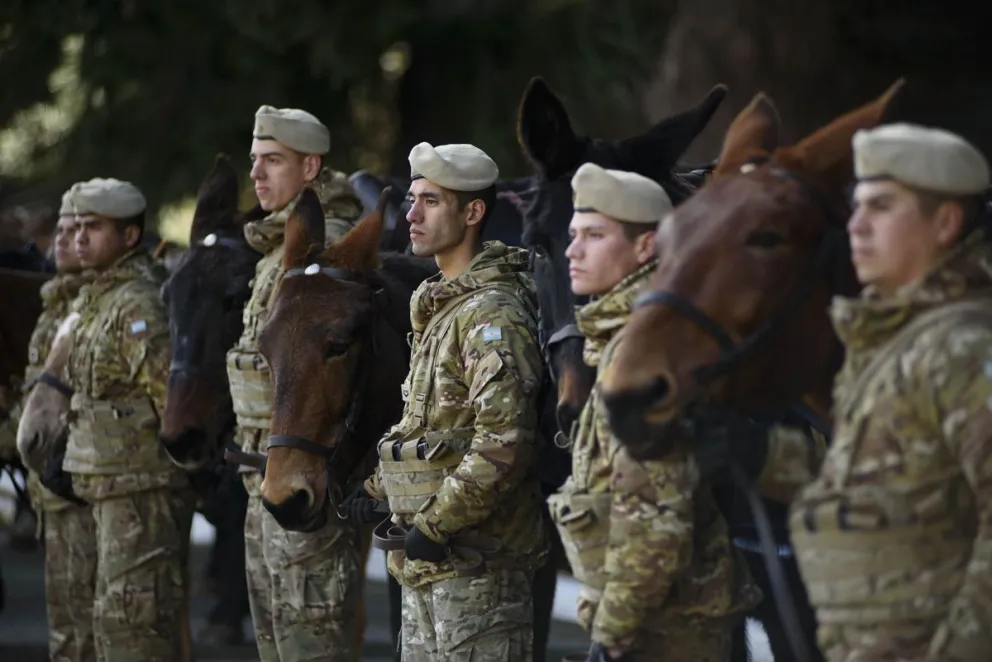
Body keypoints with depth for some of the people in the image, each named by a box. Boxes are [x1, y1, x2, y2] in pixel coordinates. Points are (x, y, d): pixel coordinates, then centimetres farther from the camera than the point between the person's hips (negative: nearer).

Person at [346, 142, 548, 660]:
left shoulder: (493, 313, -16)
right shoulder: (436, 307, 16)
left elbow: (503, 444, -25)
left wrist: (435, 525, -23)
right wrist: (377, 489, 17)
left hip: (474, 556, -10)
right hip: (425, 561, 10)